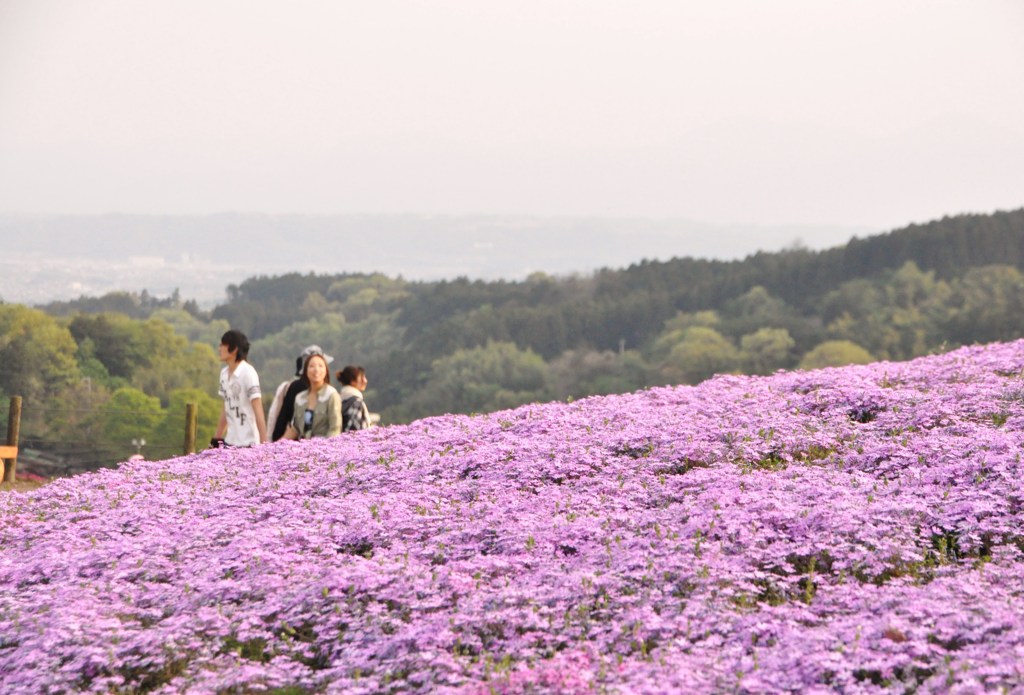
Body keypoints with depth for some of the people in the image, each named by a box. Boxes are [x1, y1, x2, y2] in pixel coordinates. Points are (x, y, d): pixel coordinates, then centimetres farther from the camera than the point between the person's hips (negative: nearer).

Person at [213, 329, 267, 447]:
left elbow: (258, 411, -14)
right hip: (230, 442, 7)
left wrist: (264, 443, -17)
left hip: (248, 443, -7)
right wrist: (216, 439, 19)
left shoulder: (248, 373, -12)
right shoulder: (224, 373, 9)